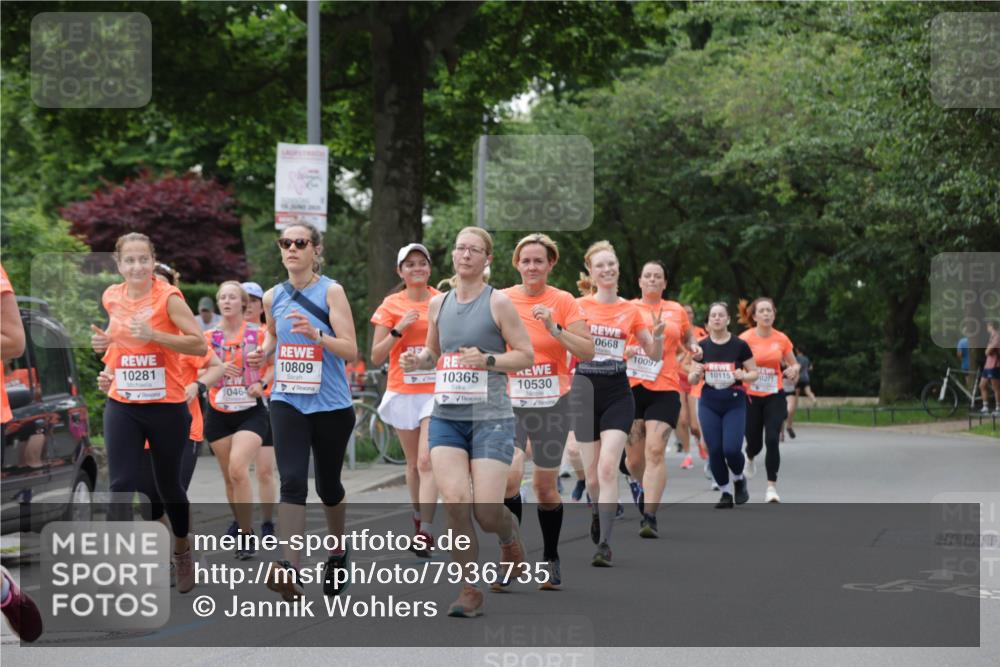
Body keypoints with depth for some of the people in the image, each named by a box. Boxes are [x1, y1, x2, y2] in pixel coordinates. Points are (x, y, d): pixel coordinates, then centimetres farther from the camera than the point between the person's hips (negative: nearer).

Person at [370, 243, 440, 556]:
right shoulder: (391, 305, 2)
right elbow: (376, 357, 0)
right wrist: (398, 330, -13)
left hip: (436, 391, -2)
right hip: (403, 392, 2)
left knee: (427, 461, -14)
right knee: (413, 462, 12)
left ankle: (425, 533, -19)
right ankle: (419, 516, 32)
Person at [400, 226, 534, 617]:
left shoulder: (498, 302, -3)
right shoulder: (438, 303, 10)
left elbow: (526, 355, -2)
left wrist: (488, 360, -18)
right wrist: (417, 361, 1)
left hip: (491, 417, -4)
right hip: (446, 417, 4)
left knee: (486, 512, -10)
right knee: (455, 502, -13)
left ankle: (510, 533, 29)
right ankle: (470, 591, -1)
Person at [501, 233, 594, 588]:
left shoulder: (563, 301, -4)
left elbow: (588, 352, -10)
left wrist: (555, 329, -22)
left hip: (552, 405, 0)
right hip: (510, 403, 0)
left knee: (545, 485, 7)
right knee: (509, 475, -20)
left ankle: (551, 559, 25)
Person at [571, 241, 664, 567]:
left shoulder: (631, 310, 6)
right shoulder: (579, 305, 1)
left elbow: (654, 356, 12)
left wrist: (658, 335, -9)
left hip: (618, 394, 0)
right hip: (585, 391, 0)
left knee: (608, 467, -14)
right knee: (592, 473, 5)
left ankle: (604, 543, -16)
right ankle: (598, 512, 38)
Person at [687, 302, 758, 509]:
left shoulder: (739, 345, -4)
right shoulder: (701, 347, 3)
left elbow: (754, 373, 4)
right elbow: (692, 380, 9)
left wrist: (742, 376, -18)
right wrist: (695, 374, -14)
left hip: (735, 402, -2)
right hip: (709, 403, 2)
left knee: (731, 449, -14)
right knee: (714, 450, -3)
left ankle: (739, 479, 18)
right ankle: (725, 492, 15)